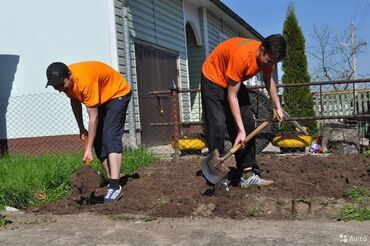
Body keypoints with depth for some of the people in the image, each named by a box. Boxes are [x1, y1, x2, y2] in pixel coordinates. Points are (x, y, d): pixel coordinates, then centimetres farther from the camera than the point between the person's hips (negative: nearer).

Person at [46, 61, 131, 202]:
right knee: (98, 141, 2)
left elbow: (93, 117, -34)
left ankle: (115, 186, -26)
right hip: (101, 98, 8)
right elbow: (75, 101, 6)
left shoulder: (85, 80, -38)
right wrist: (81, 128, 8)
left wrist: (89, 148, -31)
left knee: (111, 137, -22)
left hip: (118, 94, -8)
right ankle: (111, 181, 9)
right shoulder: (65, 81, -15)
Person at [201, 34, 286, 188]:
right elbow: (232, 96, -33)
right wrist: (240, 130, -33)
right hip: (213, 78, -7)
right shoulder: (241, 55, -38)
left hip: (235, 82, 7)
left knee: (248, 123, -3)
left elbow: (268, 80, 9)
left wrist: (278, 107, 5)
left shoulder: (268, 57, -15)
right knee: (217, 126, -18)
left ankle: (247, 174, -1)